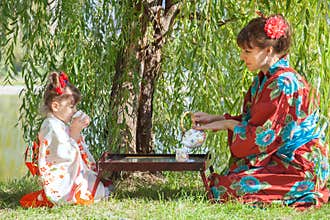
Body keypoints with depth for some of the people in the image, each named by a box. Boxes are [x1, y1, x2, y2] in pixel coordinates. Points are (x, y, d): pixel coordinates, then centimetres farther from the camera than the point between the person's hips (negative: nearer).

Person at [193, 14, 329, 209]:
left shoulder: (284, 83, -20)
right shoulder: (263, 80, 11)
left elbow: (263, 134, -19)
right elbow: (251, 121, 16)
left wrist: (228, 124, -6)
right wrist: (216, 119, 8)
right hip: (279, 159, 10)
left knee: (224, 189, -19)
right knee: (218, 180, 2)